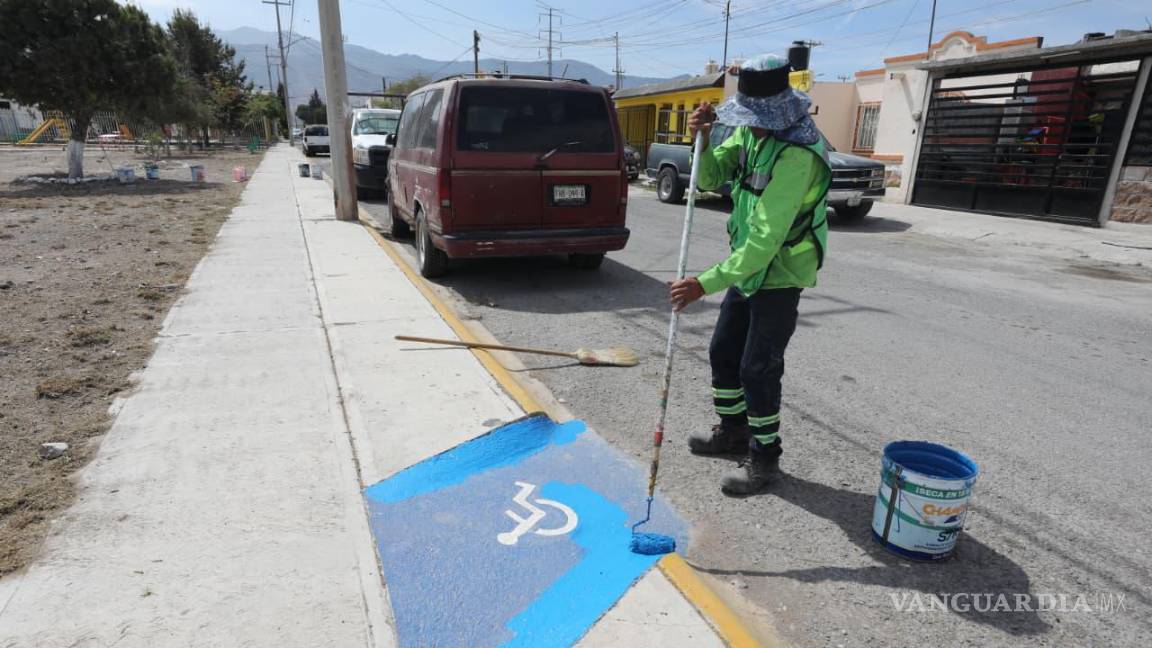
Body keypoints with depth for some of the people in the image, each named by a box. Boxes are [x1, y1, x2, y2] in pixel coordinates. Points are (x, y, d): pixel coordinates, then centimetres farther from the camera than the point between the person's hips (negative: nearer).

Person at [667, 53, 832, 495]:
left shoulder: (796, 156, -28)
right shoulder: (749, 132, -1)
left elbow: (765, 242, -32)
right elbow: (711, 179, 4)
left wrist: (706, 284, -33)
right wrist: (704, 139, -15)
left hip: (779, 277, -9)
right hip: (748, 268, 9)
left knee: (758, 369, -1)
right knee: (723, 352, 17)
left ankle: (764, 455, 20)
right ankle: (732, 430, 37)